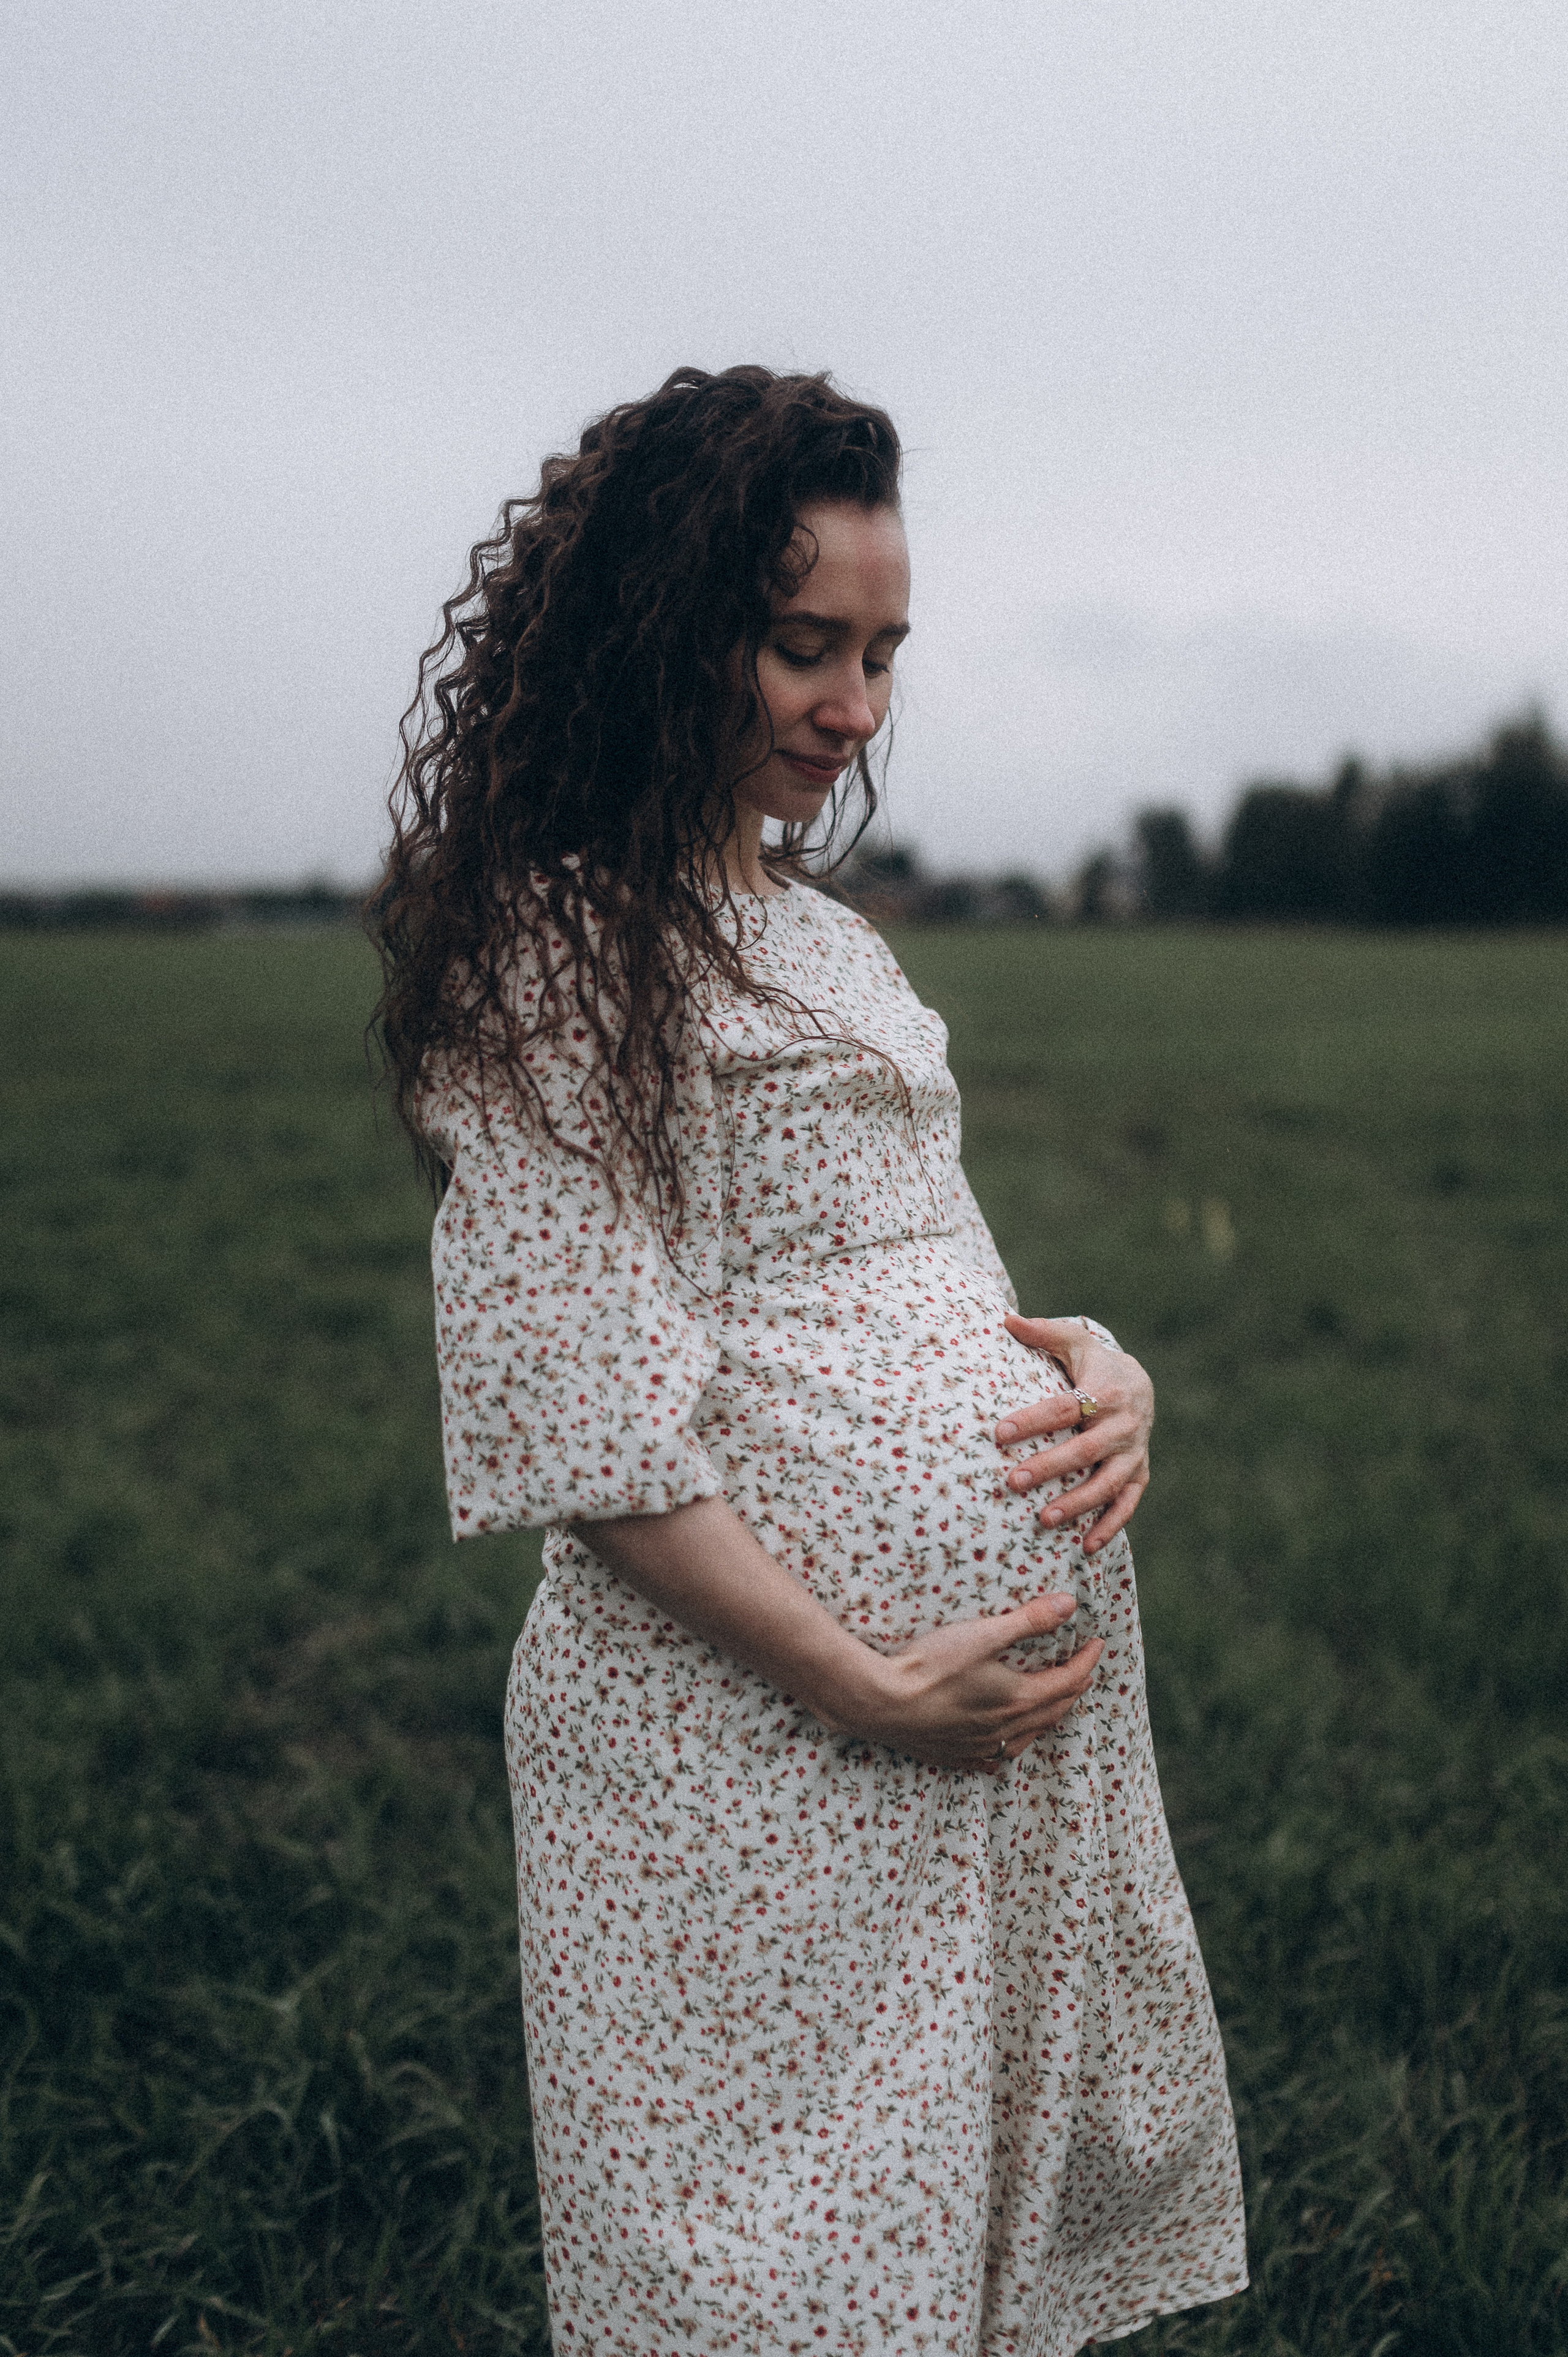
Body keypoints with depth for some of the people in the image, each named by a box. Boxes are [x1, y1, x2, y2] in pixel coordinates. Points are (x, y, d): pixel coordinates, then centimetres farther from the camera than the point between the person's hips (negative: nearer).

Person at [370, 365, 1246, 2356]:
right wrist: (864, 1682, -17)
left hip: (1021, 1687, 8)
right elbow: (581, 1416, -16)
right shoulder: (558, 941, -10)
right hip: (751, 1724, -8)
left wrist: (1100, 1369, -1)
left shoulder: (819, 930, 16)